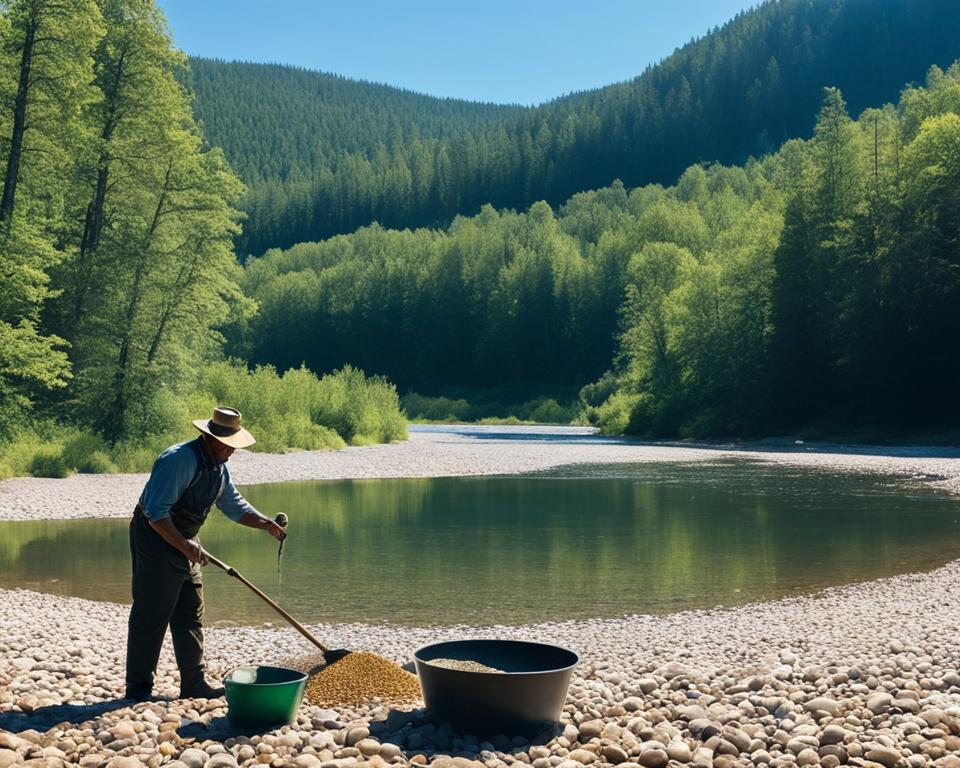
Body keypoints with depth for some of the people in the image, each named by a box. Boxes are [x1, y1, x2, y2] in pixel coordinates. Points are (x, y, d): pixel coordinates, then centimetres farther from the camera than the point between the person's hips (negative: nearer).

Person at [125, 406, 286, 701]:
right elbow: (156, 512, -28)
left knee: (191, 614, 9)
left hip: (183, 540, 9)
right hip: (154, 536, -9)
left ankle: (194, 683, 15)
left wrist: (265, 523, -1)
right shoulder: (179, 460, -24)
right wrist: (185, 547, -32)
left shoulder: (218, 466, 6)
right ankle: (138, 687, 4)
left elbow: (234, 504, 14)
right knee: (151, 613, -6)